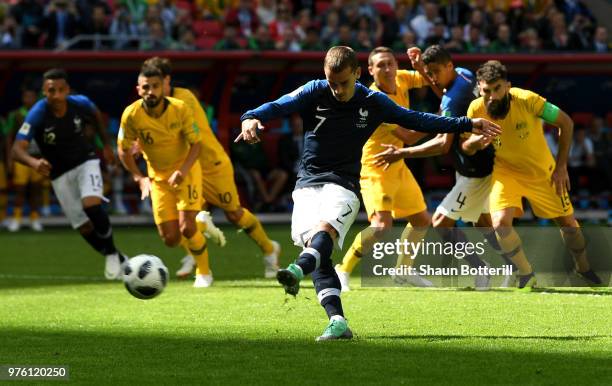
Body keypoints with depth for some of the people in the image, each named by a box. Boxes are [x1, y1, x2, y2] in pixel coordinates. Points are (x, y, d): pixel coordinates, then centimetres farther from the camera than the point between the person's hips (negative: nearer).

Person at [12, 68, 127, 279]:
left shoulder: (80, 103, -18)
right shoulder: (37, 115, -26)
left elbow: (96, 115, 9)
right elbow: (17, 149, -36)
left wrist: (106, 145, 12)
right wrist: (34, 162, -56)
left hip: (86, 161, 0)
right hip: (60, 174, 0)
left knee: (91, 205, -27)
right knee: (84, 227, 2)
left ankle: (112, 254, -4)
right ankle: (120, 261, 25)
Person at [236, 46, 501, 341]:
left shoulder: (373, 103, 5)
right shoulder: (314, 92, 1)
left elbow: (416, 120, 15)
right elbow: (279, 106, -13)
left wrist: (467, 125, 15)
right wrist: (251, 118, -35)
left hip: (343, 185, -1)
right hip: (307, 183, 2)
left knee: (325, 228, -32)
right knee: (316, 248, -17)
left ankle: (297, 271, -61)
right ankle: (337, 321, -24)